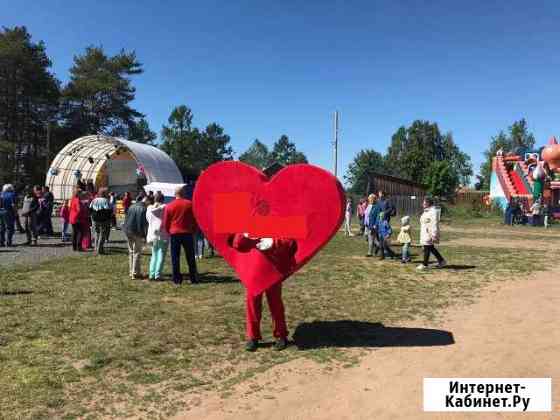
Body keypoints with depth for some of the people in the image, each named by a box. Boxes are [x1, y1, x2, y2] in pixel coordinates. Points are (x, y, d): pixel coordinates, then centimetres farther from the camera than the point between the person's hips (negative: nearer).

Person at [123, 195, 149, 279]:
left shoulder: (131, 207, 10)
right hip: (138, 233, -7)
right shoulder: (144, 209, -12)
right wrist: (144, 236, -11)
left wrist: (125, 230, 18)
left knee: (131, 252, 16)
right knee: (137, 253, 0)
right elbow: (145, 223, -15)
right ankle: (135, 273, 0)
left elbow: (126, 219, 14)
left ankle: (131, 272, 21)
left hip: (128, 232, 7)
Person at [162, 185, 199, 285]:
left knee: (175, 257, 6)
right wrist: (194, 230, 15)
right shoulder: (190, 204, -2)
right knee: (190, 257, 8)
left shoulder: (169, 206, 0)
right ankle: (193, 278, 9)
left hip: (174, 234, 0)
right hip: (187, 233, 0)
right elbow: (195, 219, 2)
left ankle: (177, 279, 6)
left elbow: (165, 223, 3)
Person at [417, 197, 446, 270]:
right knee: (431, 248, 15)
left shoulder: (433, 212, -17)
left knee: (427, 248, -2)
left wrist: (434, 235, -24)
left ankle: (425, 264, 6)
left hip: (430, 234, -10)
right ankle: (441, 261, 26)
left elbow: (434, 224, -21)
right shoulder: (426, 211, 14)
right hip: (425, 233, 10)